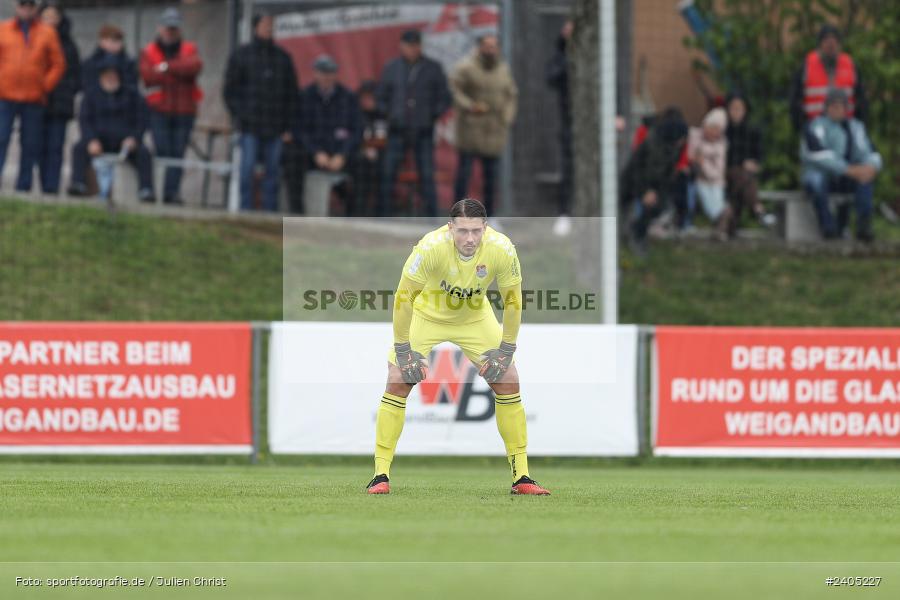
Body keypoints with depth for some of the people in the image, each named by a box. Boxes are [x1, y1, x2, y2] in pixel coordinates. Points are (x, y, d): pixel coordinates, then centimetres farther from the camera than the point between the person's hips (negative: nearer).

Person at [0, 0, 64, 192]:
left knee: (31, 145, 4)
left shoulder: (47, 33, 7)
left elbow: (58, 64, 9)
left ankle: (24, 186, 11)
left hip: (34, 99, 1)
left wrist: (45, 86, -2)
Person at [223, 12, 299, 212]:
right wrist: (239, 117, -6)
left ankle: (270, 210, 4)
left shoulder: (283, 57, 12)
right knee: (248, 168, -6)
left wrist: (288, 126, 7)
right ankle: (246, 209, -3)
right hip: (250, 127, -2)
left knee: (272, 171, 2)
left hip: (275, 128, 2)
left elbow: (292, 94, 14)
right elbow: (230, 90, 5)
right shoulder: (241, 55, 5)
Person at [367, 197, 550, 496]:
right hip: (427, 315, -2)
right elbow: (403, 297, -26)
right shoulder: (430, 247, -36)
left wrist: (506, 350, -12)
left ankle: (521, 477, 4)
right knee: (397, 382, -14)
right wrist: (403, 351, -24)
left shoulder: (501, 249, -28)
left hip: (476, 317, 2)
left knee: (509, 381, -6)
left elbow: (512, 299, -13)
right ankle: (381, 476, -6)